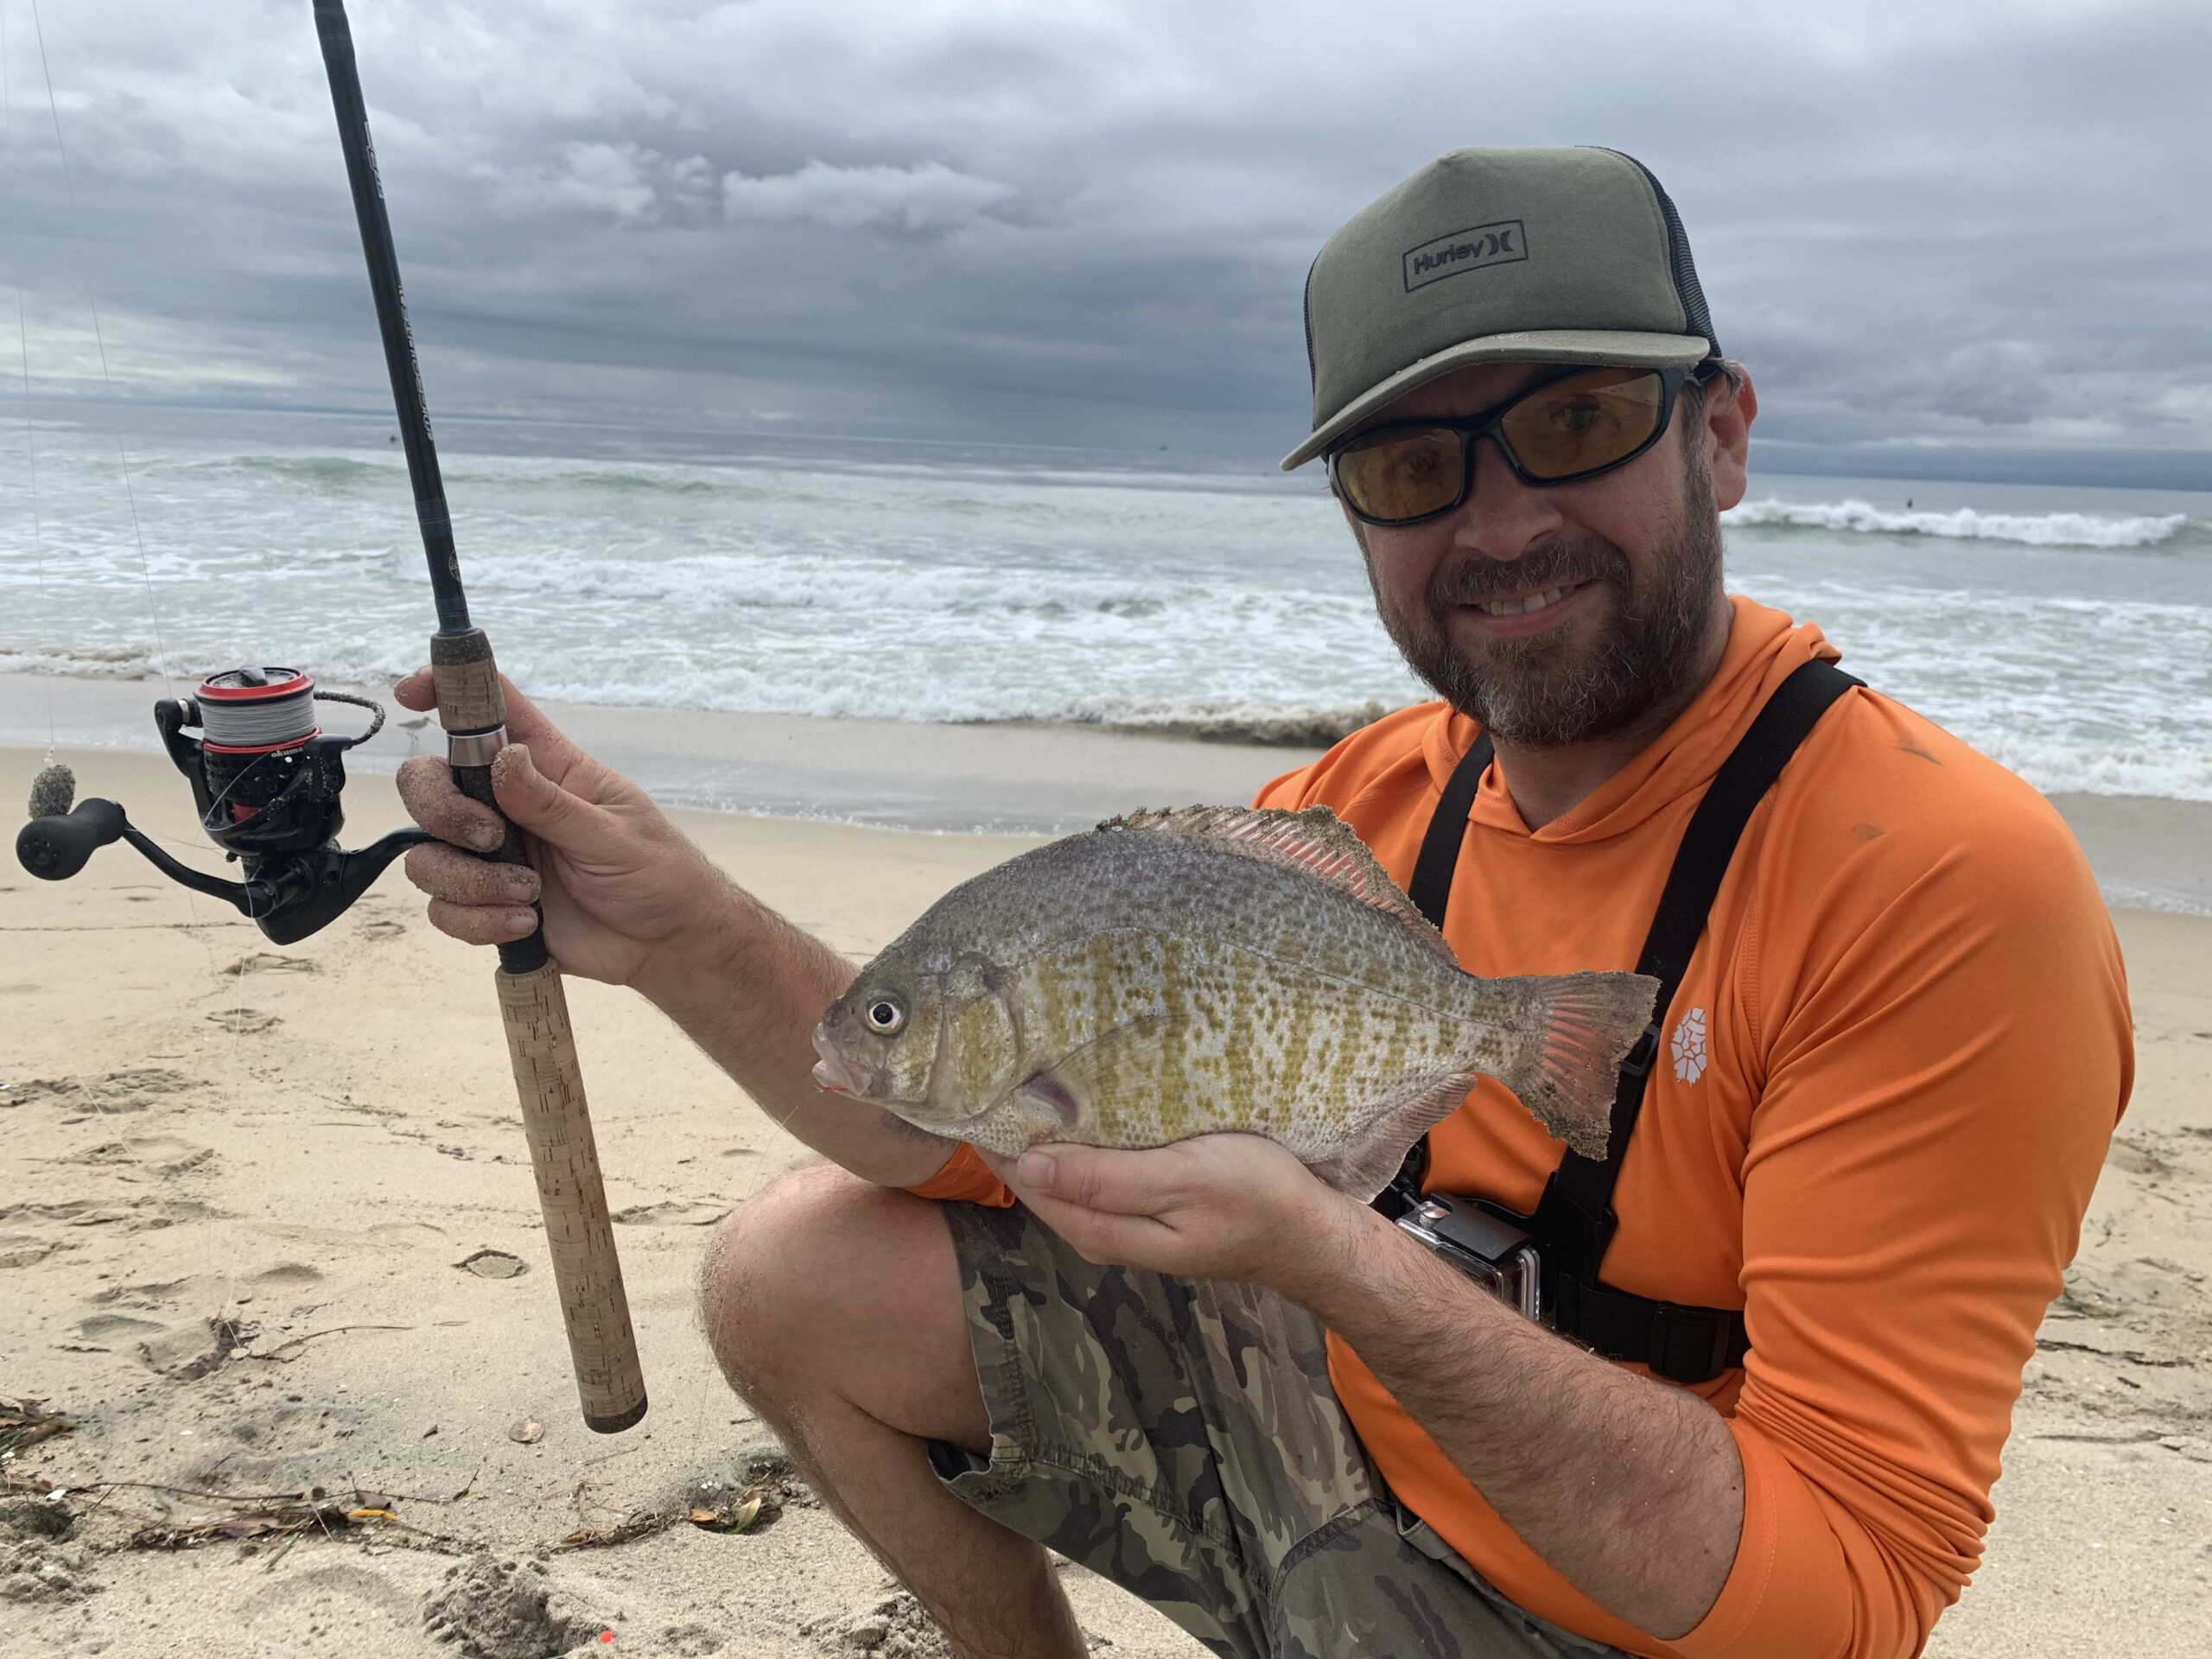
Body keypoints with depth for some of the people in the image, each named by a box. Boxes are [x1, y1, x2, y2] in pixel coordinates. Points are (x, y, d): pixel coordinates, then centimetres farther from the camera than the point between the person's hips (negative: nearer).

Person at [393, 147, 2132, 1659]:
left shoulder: (1947, 884, -25)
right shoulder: (1366, 800, -4)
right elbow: (979, 1120, -4)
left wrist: (1337, 1259, -36)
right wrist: (683, 931, -20)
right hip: (1322, 1419, 6)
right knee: (793, 1275, 2)